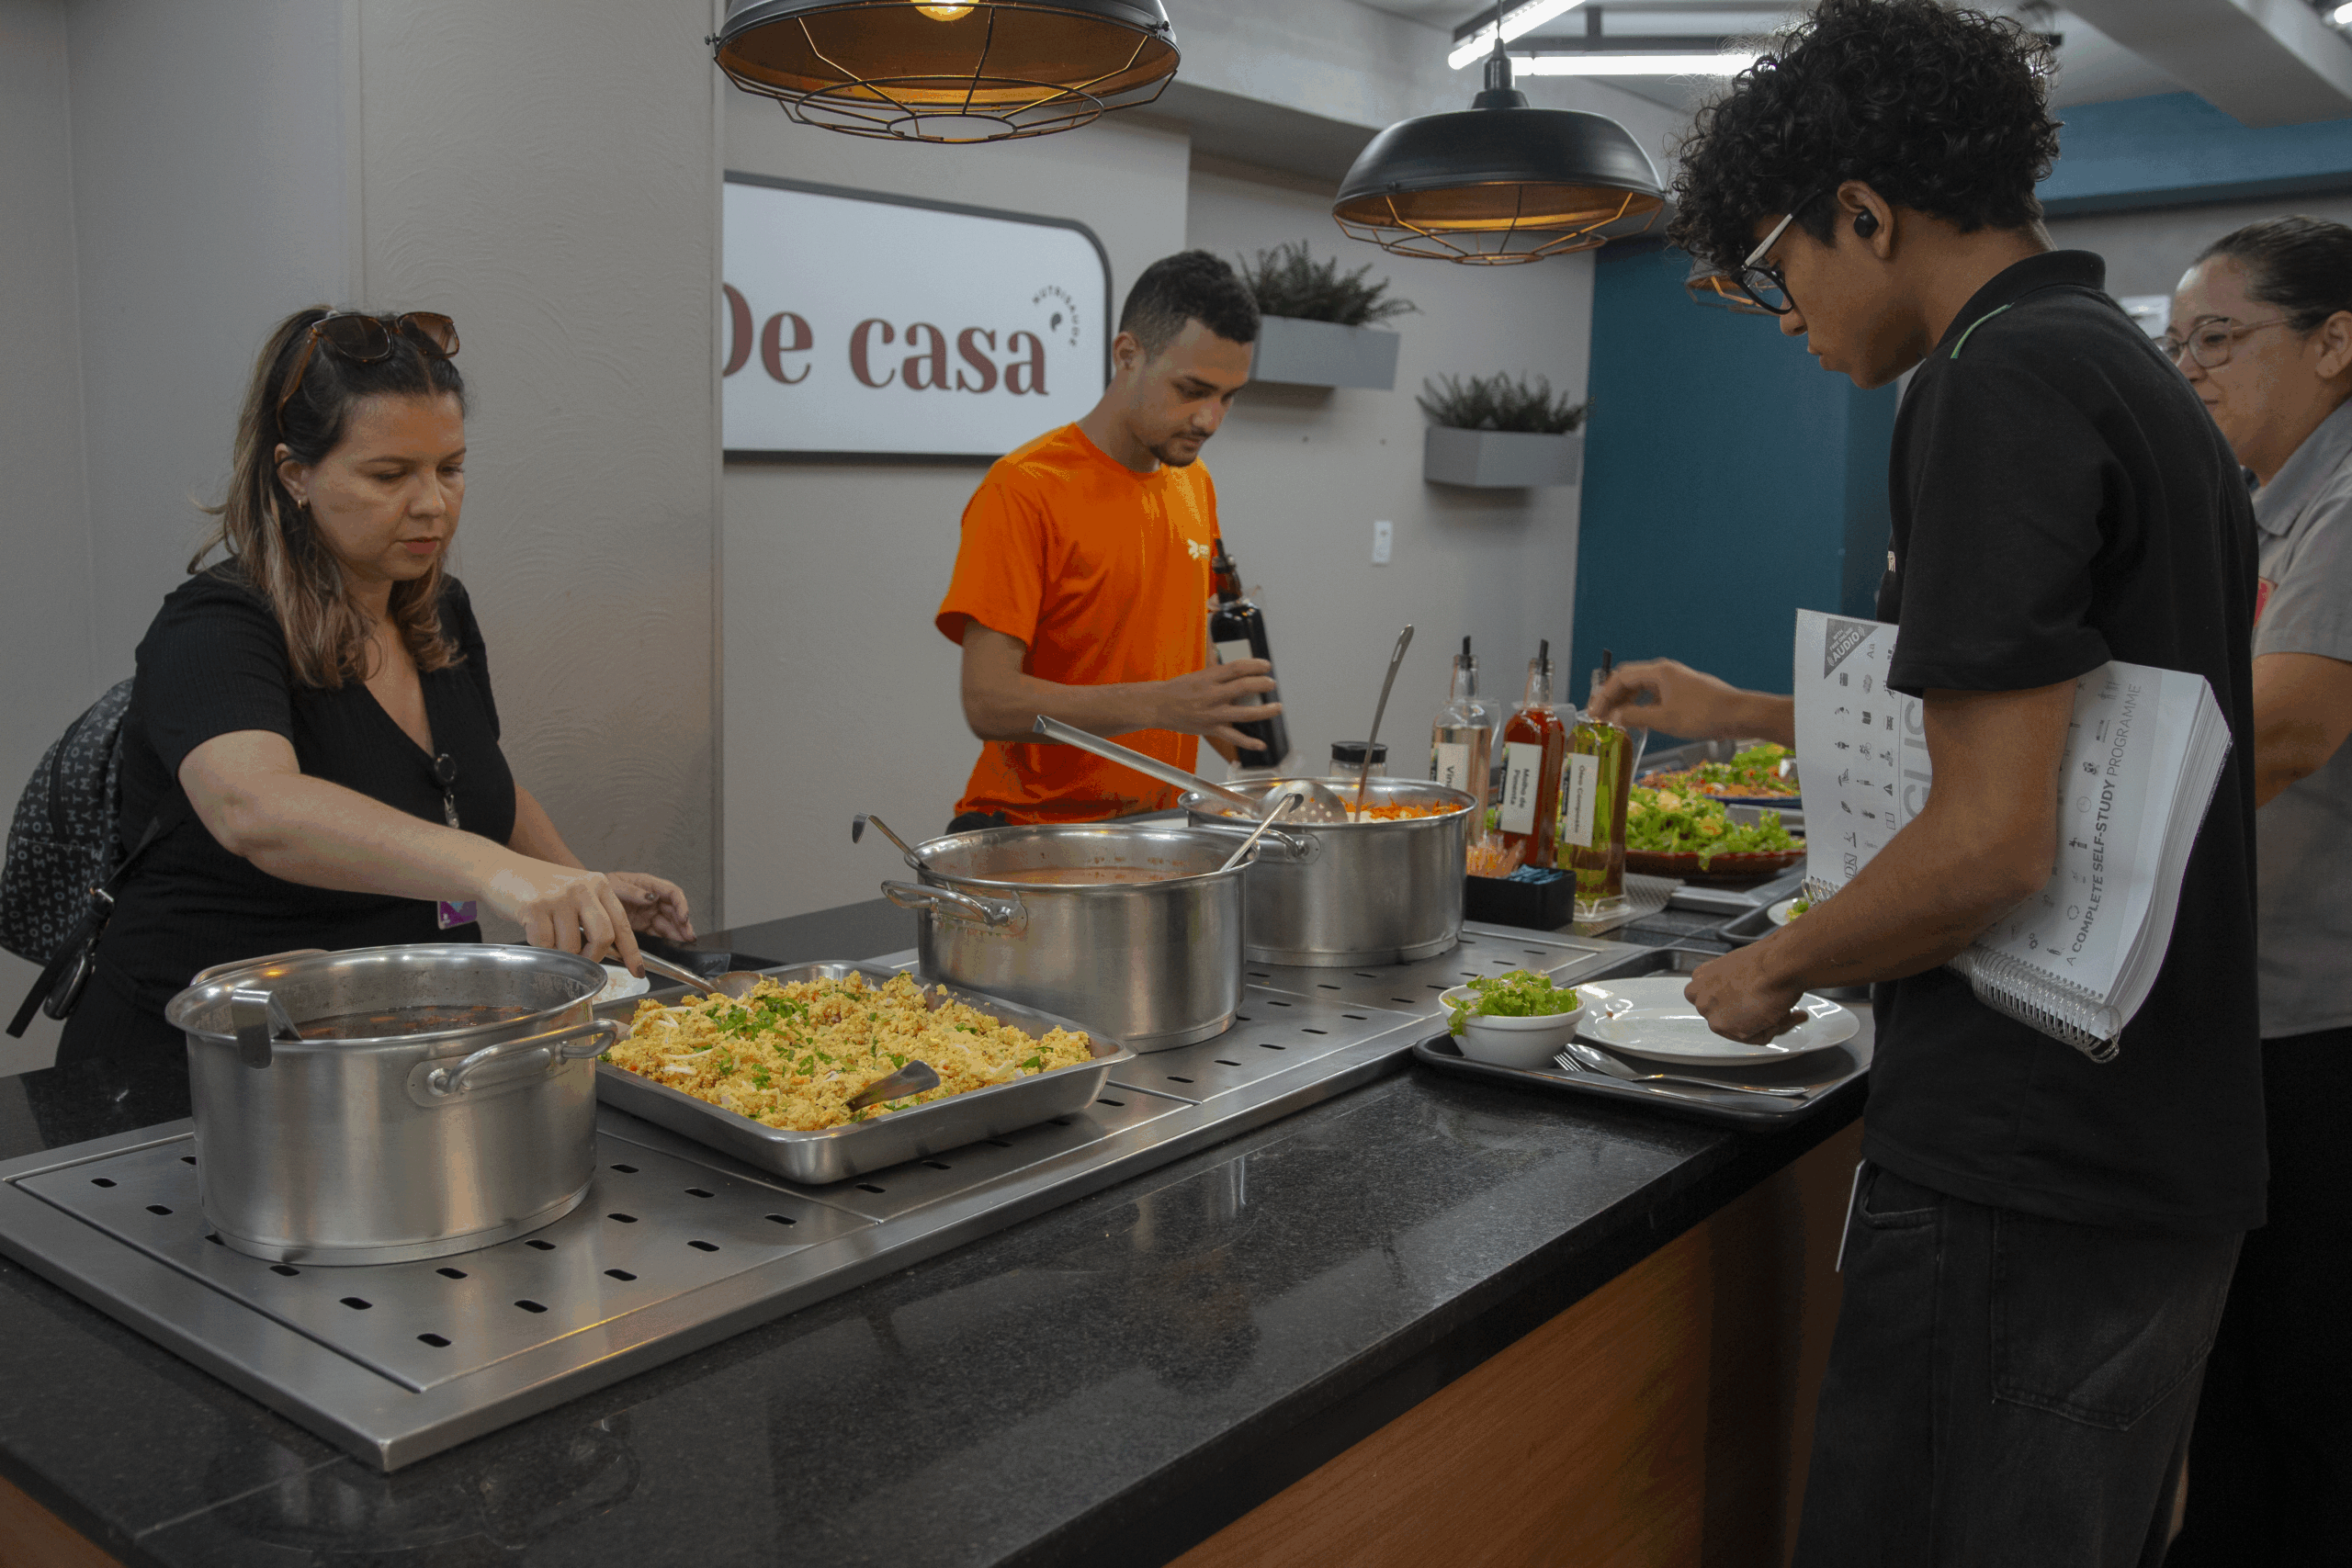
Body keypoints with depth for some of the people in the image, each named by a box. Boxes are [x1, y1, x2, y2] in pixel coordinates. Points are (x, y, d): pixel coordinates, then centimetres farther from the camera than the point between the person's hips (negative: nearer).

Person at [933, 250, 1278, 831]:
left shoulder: (1194, 483, 11)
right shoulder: (1024, 489, -12)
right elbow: (988, 701, -18)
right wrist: (1162, 704, -27)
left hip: (1158, 824, 7)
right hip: (1032, 826, -6)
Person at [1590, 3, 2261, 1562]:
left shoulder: (2002, 383, -16)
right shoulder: (2143, 378, 14)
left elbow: (1993, 841, -23)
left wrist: (1775, 969, -7)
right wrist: (1741, 711, 30)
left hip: (2020, 1173, -10)